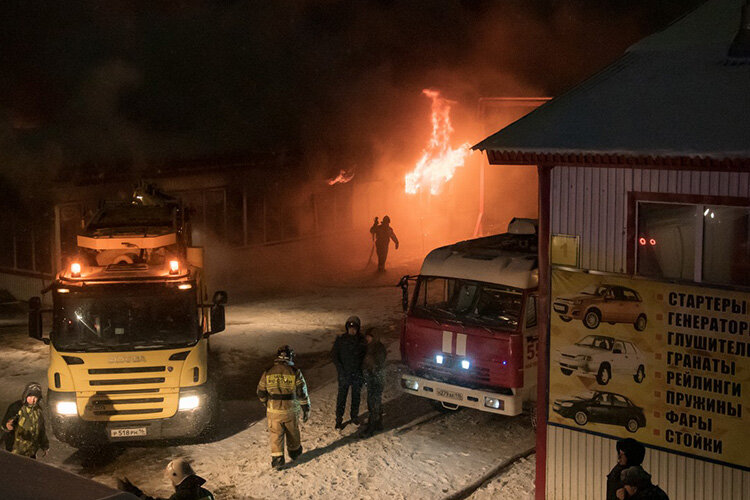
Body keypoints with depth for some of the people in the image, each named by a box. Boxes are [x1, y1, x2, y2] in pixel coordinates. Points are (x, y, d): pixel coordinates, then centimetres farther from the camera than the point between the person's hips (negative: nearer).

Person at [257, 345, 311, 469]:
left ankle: (277, 459, 9)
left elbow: (261, 394, 4)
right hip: (291, 411, 0)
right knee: (293, 433, 21)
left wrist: (266, 403, 24)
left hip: (273, 411, 0)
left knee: (276, 435, 11)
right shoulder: (295, 372, -11)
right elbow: (302, 394, -7)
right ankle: (294, 452, 40)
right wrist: (306, 410, 4)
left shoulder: (267, 373, -5)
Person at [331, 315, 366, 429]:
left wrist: (363, 369, -2)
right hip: (344, 373, -2)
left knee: (356, 395, 14)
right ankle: (339, 419, 7)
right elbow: (333, 355, -3)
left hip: (357, 373, 2)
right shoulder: (340, 339, -7)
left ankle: (354, 415, 32)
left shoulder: (362, 340, -1)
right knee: (342, 396, -1)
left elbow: (365, 355, 8)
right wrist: (340, 368, -12)